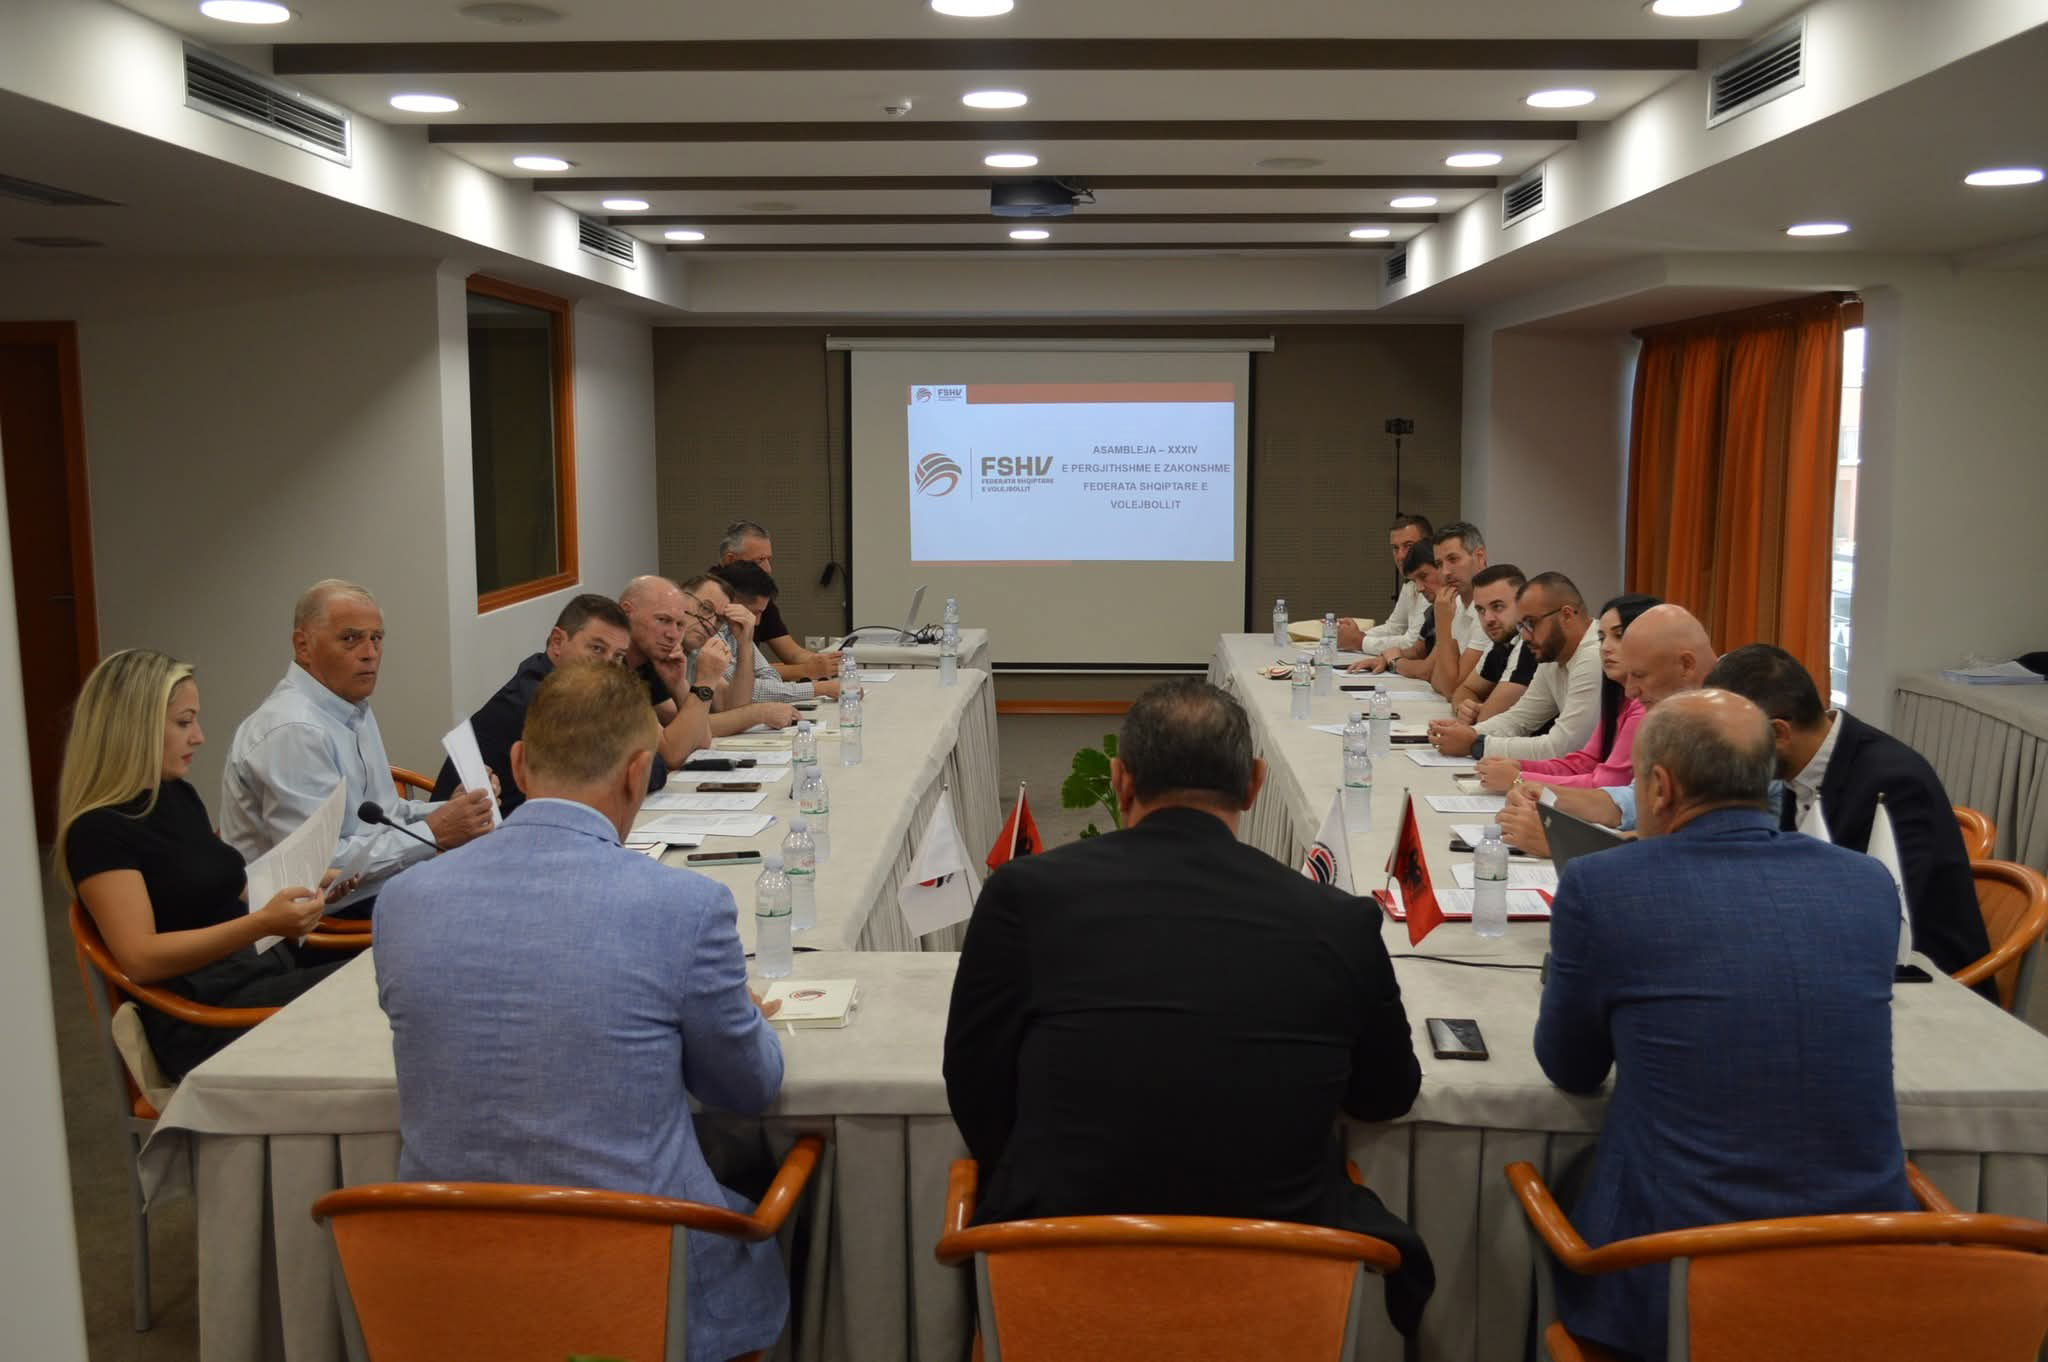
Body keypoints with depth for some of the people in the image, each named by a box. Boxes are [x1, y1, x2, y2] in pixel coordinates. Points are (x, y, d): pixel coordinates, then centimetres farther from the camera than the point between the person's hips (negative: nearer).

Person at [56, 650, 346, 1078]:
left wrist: (297, 885, 7)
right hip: (204, 1015, -8)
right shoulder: (99, 830, -11)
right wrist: (262, 923, -29)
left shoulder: (179, 794, 14)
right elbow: (141, 958, -20)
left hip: (267, 967, 8)